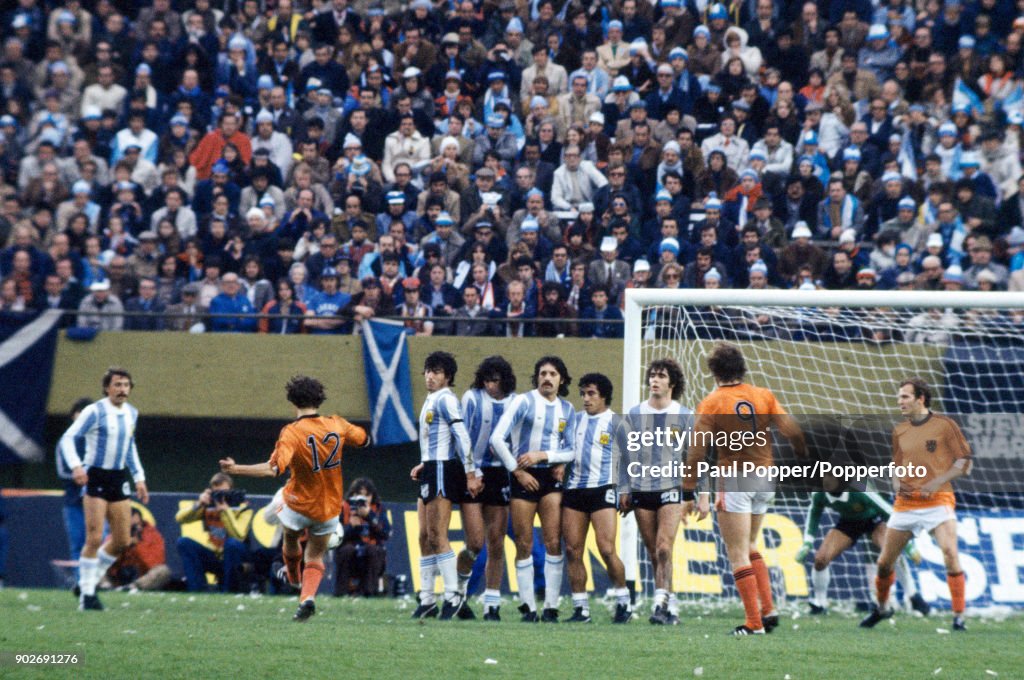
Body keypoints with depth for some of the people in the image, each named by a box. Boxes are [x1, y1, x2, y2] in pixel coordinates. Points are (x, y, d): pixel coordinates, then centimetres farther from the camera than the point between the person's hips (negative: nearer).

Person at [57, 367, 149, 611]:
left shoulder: (132, 413, 11)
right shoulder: (95, 411, -9)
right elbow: (68, 438, -13)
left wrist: (139, 478, 20)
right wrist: (76, 465, -29)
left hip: (118, 480, 6)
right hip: (95, 478, -6)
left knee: (123, 541, 4)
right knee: (94, 538, -11)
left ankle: (90, 580, 21)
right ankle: (86, 593, -1)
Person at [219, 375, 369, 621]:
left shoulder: (291, 433, -22)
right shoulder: (336, 425, -7)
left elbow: (274, 468, -35)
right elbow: (364, 439, 13)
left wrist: (236, 469, -36)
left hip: (298, 505, -3)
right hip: (329, 509, 3)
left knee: (290, 537, 31)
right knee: (315, 557, 16)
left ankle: (294, 577, 55)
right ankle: (307, 597, -8)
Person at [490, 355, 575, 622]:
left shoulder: (567, 409, 10)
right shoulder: (524, 402, -3)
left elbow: (570, 447, 13)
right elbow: (497, 438, -8)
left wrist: (542, 455, -5)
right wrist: (517, 471, -9)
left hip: (551, 477, 3)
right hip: (524, 478, -3)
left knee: (553, 542, -6)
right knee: (524, 545, -1)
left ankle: (551, 607, -2)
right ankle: (528, 608, 5)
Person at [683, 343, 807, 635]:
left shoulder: (711, 403, -7)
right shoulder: (763, 396, 2)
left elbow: (697, 451, -10)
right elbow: (792, 431, -1)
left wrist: (689, 493, -6)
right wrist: (805, 459, 15)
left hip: (735, 480, -5)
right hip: (765, 479, 5)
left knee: (738, 555, 0)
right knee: (749, 548, 21)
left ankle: (754, 622, -5)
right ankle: (768, 609, 10)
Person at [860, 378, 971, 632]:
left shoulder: (944, 425, -2)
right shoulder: (899, 431, 14)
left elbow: (964, 462, -3)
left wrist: (937, 482, -15)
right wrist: (897, 484, 2)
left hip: (937, 500, -5)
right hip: (905, 504, 5)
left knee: (950, 554, -23)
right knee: (885, 561, 7)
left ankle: (959, 618, -16)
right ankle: (881, 608, 33)